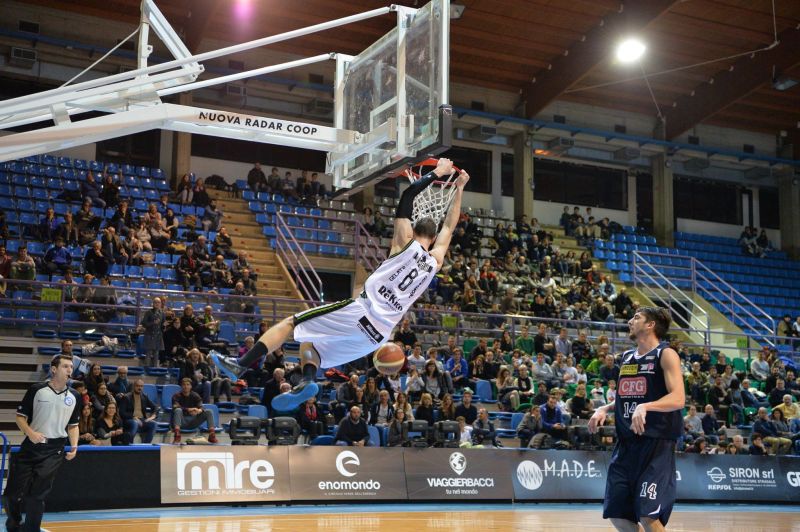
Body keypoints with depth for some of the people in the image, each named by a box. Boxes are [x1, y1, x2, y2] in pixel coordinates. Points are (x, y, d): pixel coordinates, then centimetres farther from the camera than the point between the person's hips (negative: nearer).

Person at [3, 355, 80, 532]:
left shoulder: (74, 396, 6)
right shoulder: (37, 390, -3)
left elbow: (73, 425, 15)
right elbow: (20, 416, 1)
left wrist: (74, 446, 0)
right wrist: (31, 433, -16)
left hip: (54, 451, 1)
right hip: (30, 447, -1)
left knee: (37, 495, -4)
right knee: (12, 492, 3)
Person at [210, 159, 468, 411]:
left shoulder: (405, 243, 3)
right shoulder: (435, 262, 15)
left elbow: (407, 195, 4)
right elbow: (448, 227, 29)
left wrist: (437, 173, 15)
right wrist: (459, 189, 37)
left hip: (361, 313, -5)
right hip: (379, 334, 6)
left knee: (290, 323, 5)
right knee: (310, 344, 23)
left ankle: (241, 365, -5)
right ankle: (307, 381, -5)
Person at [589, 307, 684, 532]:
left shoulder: (666, 354, -7)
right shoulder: (626, 357, 15)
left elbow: (678, 399, -18)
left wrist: (645, 407, -32)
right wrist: (604, 409, 8)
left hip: (657, 443, -7)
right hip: (626, 443, 8)